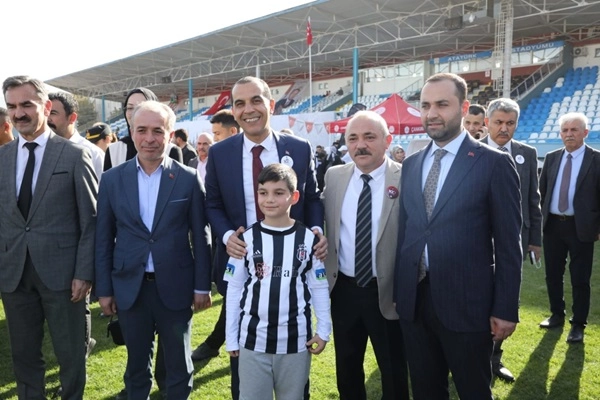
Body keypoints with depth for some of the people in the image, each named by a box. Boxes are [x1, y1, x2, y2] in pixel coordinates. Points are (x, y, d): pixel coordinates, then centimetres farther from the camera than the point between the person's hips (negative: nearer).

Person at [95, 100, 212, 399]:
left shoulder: (189, 179, -4)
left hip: (175, 286, -1)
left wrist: (202, 285, -3)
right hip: (129, 287, 2)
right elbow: (103, 238, 4)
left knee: (179, 364, 13)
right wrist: (104, 288, 3)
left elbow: (200, 236, -2)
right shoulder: (112, 179, 1)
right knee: (136, 362, 18)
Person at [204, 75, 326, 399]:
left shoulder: (300, 149, -3)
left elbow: (312, 198, 5)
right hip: (240, 262, 1)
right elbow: (212, 205, 3)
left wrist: (318, 230, -14)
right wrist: (226, 235, -16)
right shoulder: (219, 153, -2)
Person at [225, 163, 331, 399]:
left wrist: (323, 329, 1)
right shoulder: (247, 239, -4)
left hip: (296, 340, 0)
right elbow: (234, 289, 1)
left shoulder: (308, 239, -4)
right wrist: (231, 338, 3)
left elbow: (319, 287, 3)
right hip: (253, 340, 0)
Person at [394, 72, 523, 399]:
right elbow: (404, 231, 10)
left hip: (466, 303, -4)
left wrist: (506, 309, -8)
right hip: (412, 301, 5)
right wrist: (397, 291, 10)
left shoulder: (494, 163, -7)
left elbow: (508, 244, -7)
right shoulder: (410, 164, 8)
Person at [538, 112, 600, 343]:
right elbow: (542, 191, 11)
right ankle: (557, 315, 32)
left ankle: (578, 324, 18)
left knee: (580, 279, 4)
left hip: (581, 228, -4)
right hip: (552, 225, 4)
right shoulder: (551, 158, 8)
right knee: (553, 275, 14)